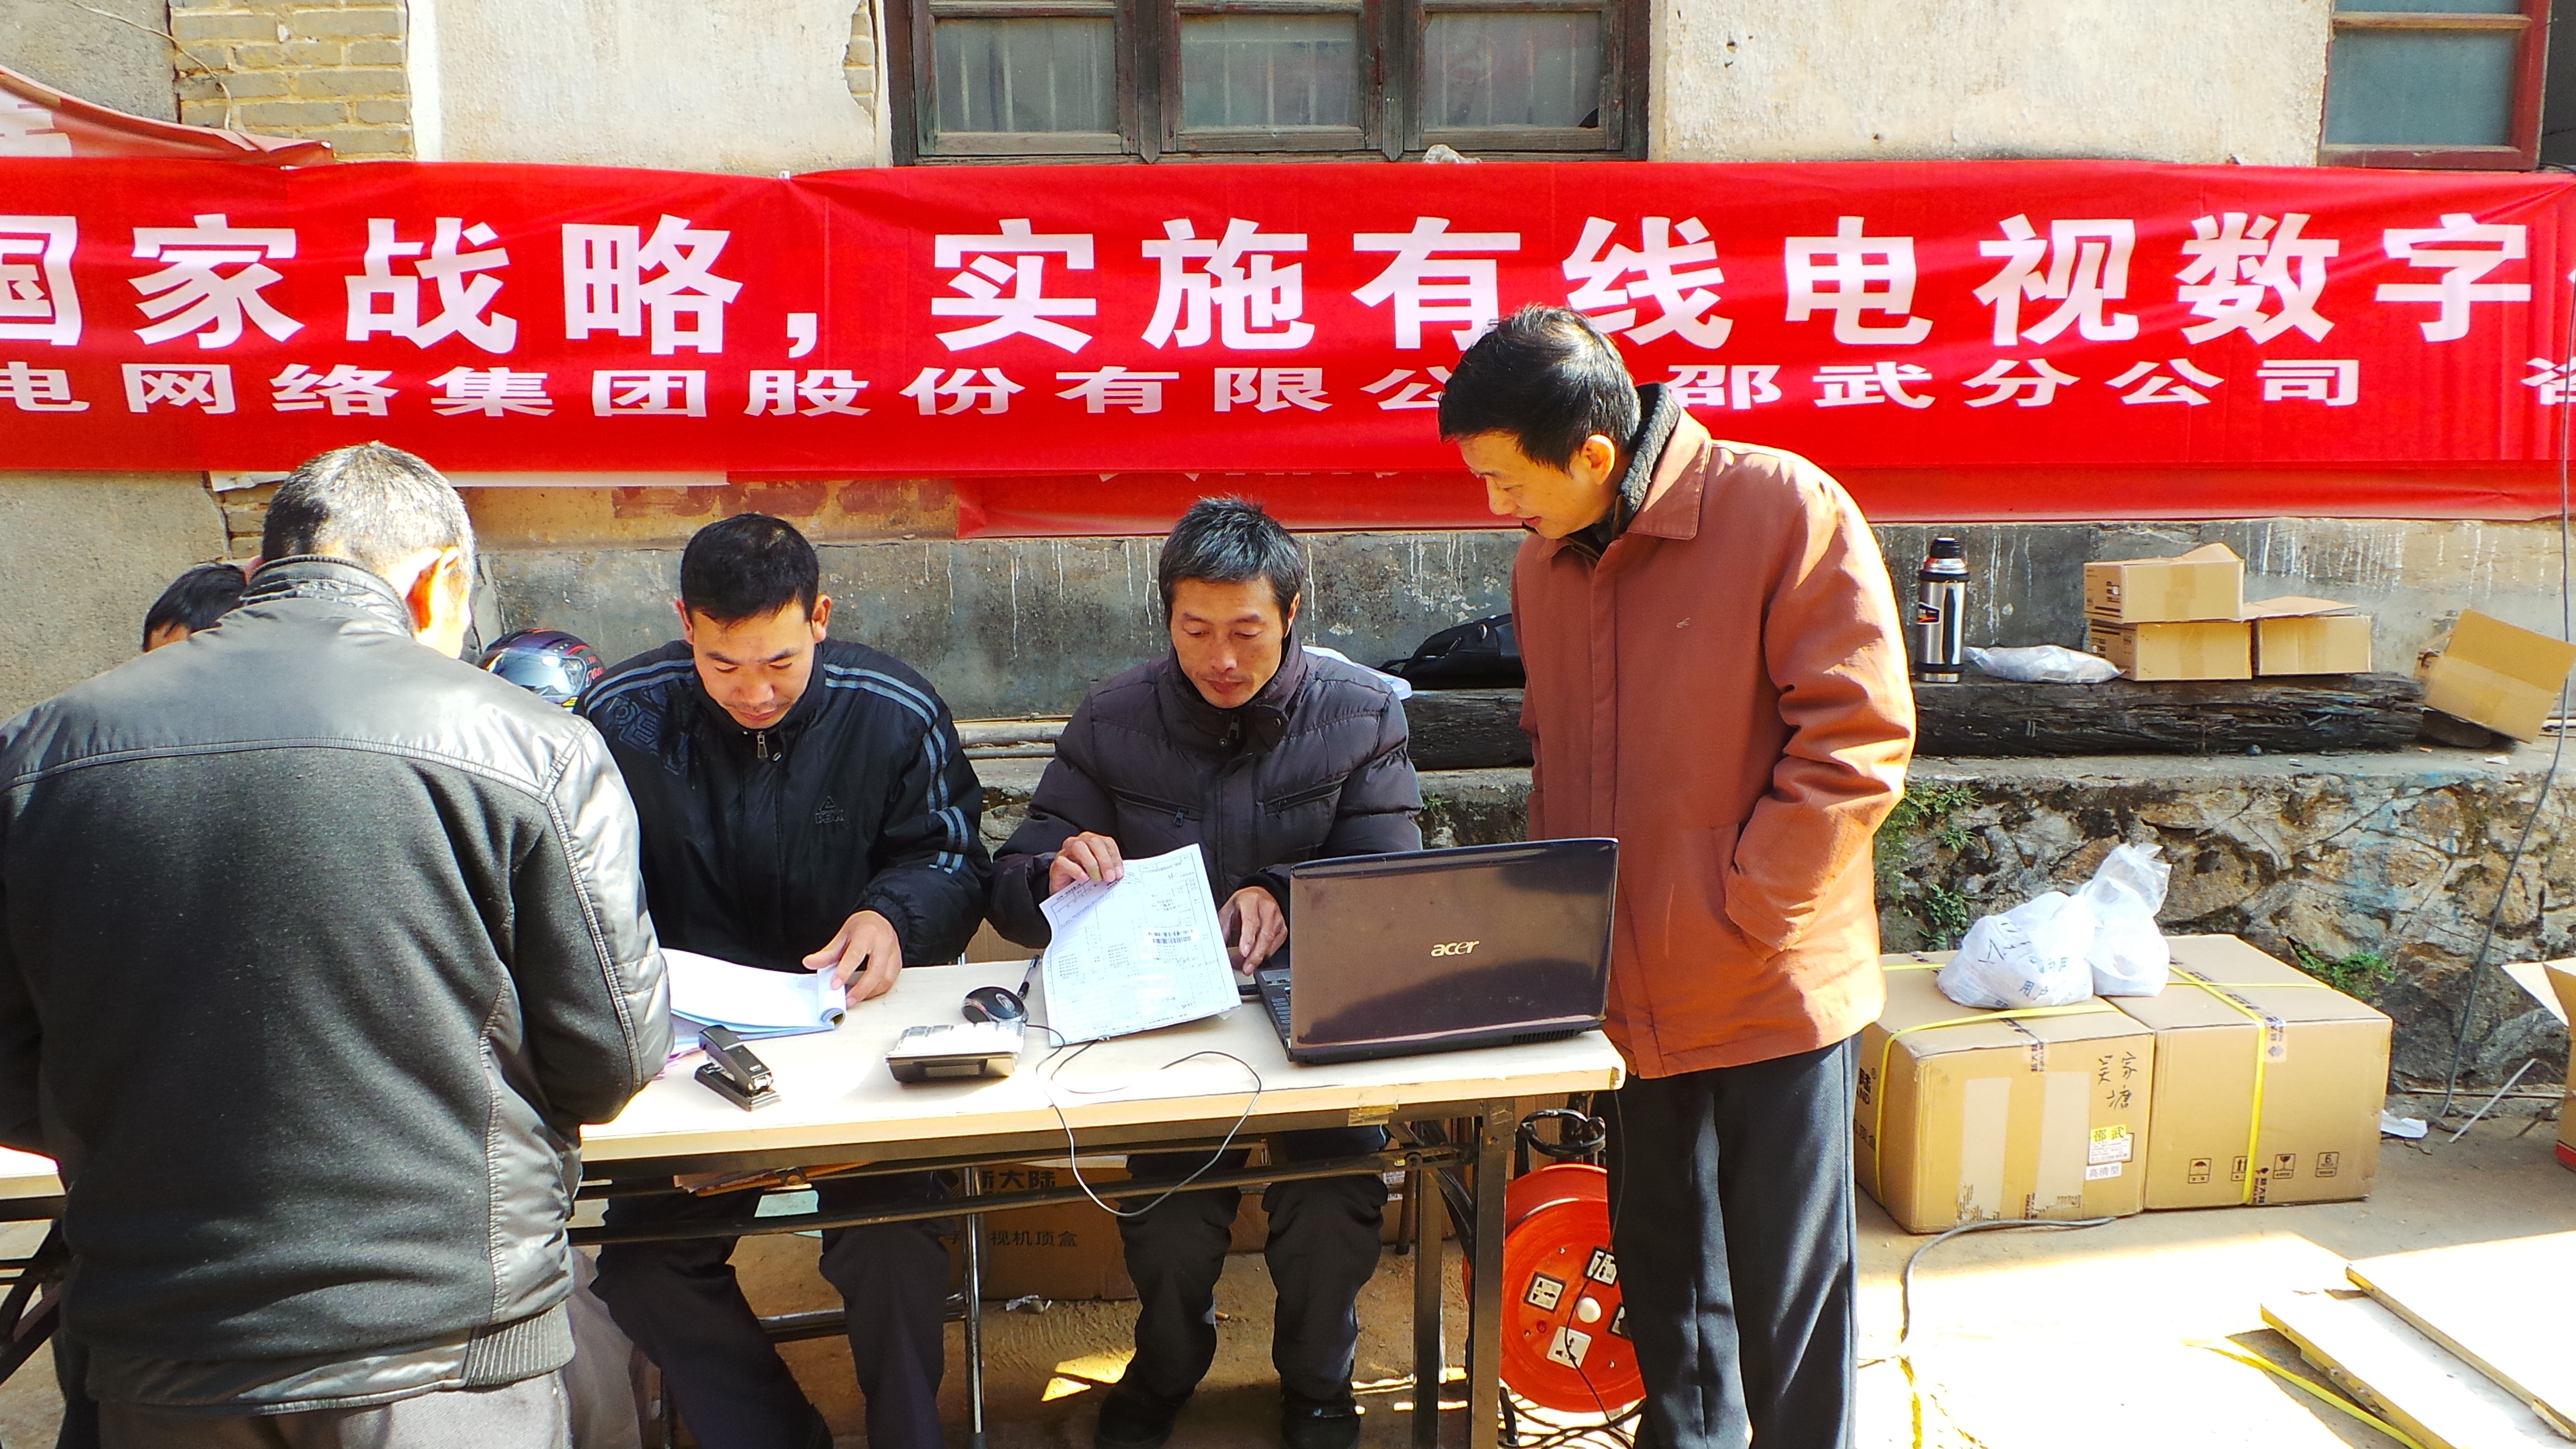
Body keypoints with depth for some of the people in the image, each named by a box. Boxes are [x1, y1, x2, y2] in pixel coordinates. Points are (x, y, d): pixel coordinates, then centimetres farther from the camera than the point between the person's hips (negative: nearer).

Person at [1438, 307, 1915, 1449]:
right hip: (1636, 997, 6)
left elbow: (1856, 737, -16)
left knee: (1787, 1283, 7)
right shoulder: (1543, 563, 5)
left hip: (1770, 990, -5)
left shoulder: (1787, 511, -14)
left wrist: (1738, 914, -16)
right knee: (1662, 1274, 18)